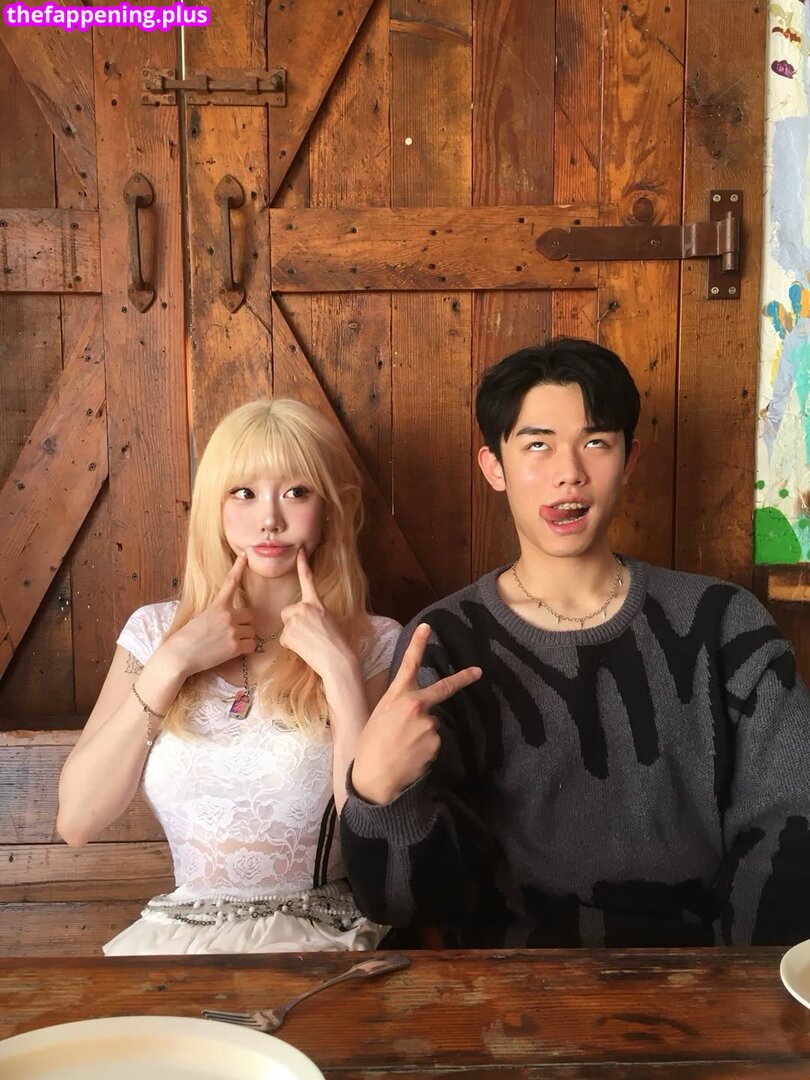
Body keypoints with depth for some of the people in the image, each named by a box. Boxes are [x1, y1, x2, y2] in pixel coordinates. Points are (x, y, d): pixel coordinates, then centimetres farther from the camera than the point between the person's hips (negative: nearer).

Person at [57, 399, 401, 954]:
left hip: (315, 935, -2)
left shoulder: (374, 644, 0)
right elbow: (77, 819, -2)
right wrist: (171, 663, -8)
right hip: (173, 931, 2)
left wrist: (340, 668, -15)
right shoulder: (156, 631, 8)